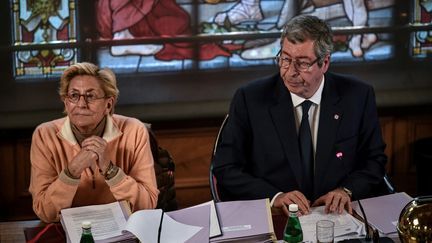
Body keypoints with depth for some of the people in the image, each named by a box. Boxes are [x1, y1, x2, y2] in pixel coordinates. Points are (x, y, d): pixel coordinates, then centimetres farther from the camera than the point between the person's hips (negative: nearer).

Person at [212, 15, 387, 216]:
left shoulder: (357, 96, 2)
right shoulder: (249, 99, -2)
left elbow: (375, 160, 10)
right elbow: (225, 169, -2)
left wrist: (346, 190, -9)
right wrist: (274, 196, -15)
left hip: (335, 215, 3)